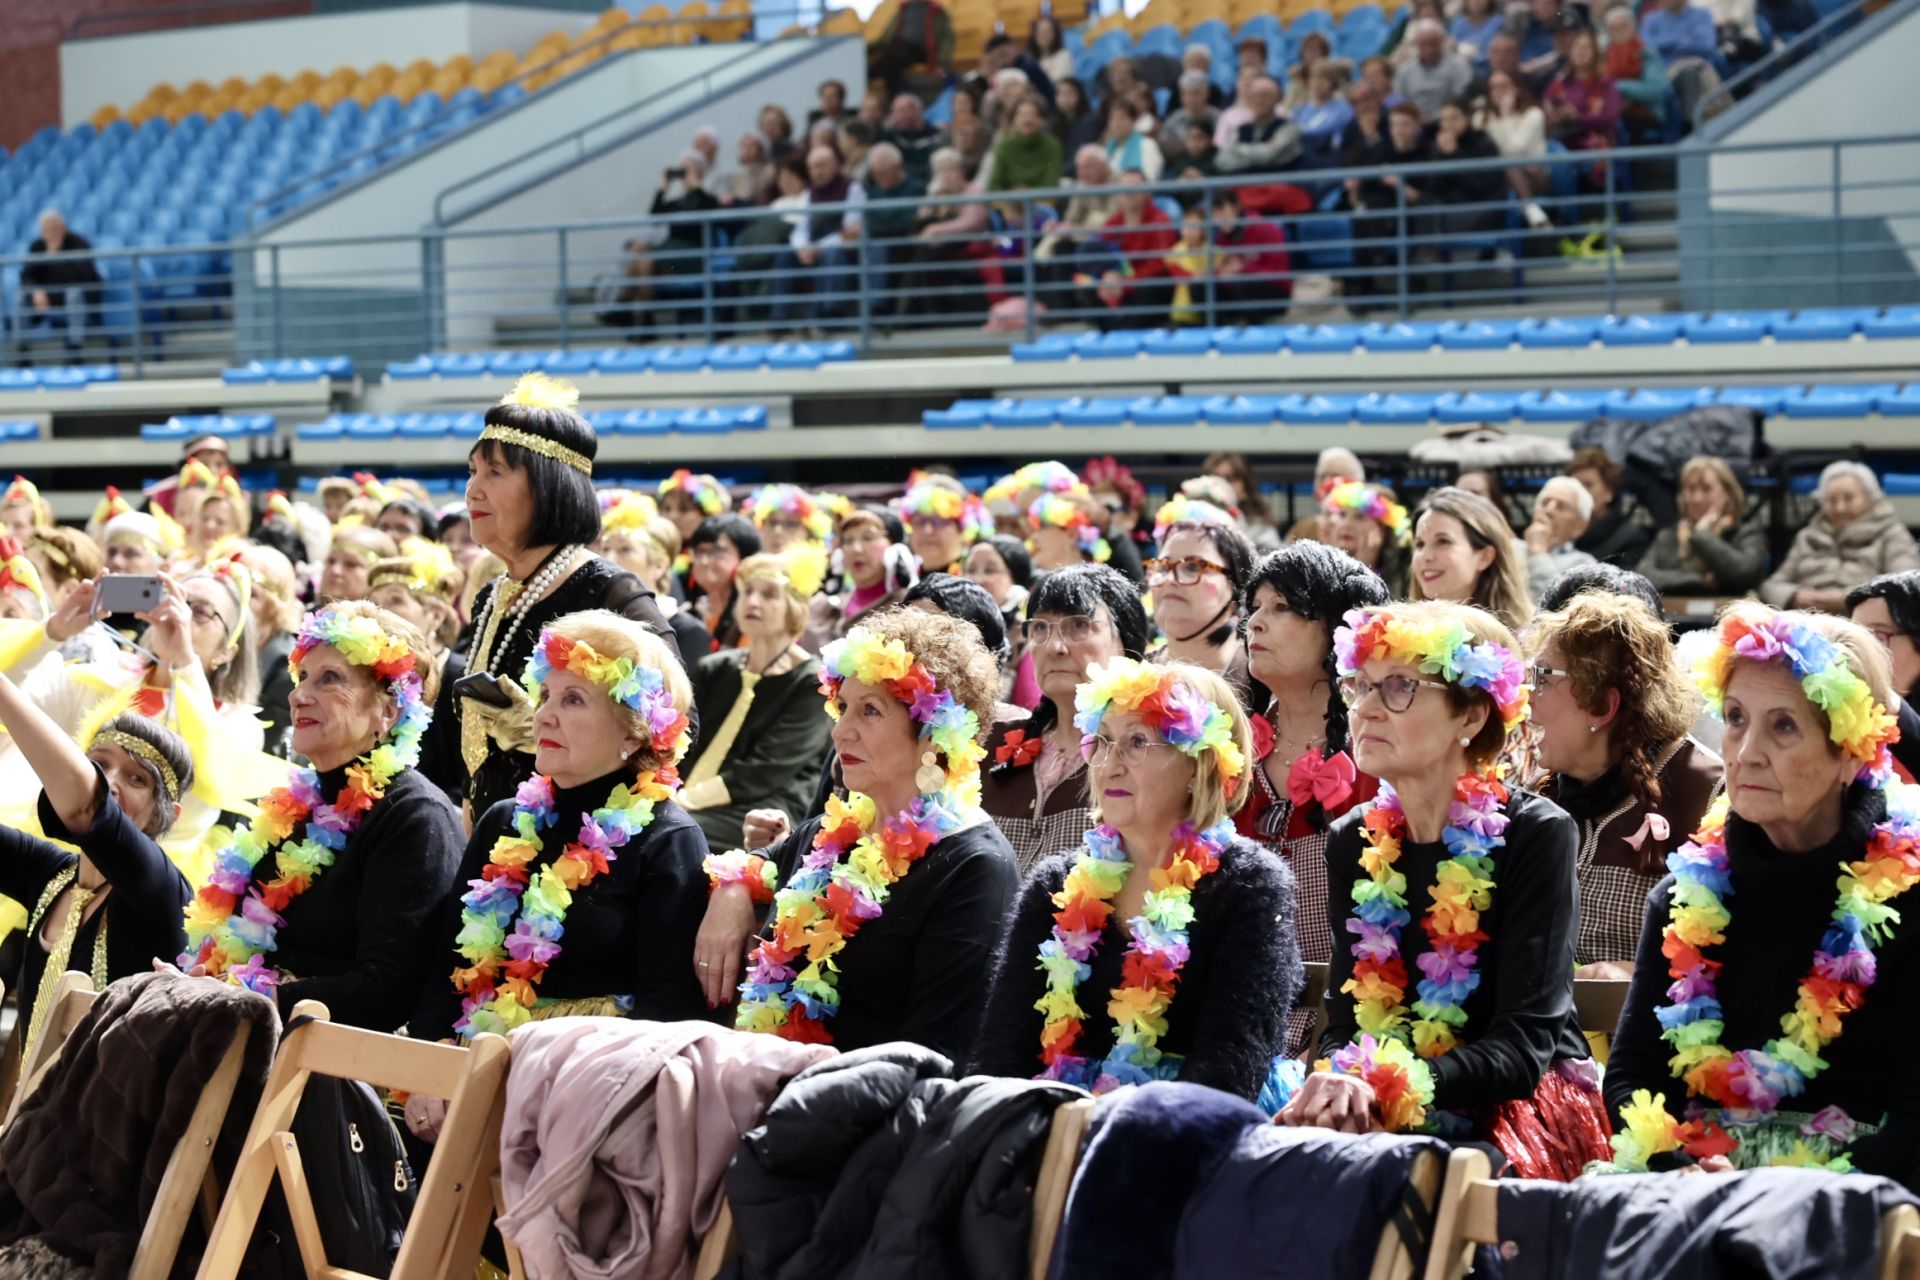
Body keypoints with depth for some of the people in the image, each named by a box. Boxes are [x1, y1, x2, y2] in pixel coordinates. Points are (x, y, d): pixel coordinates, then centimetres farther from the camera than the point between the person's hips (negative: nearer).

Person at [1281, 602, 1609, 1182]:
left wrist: (1389, 1087, -32)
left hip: (1526, 1113, -4)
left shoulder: (1536, 834, -8)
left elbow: (1523, 1045, -16)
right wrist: (1345, 1083, -22)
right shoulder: (1354, 843, 8)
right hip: (1388, 1121, 5)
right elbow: (1345, 1021, 4)